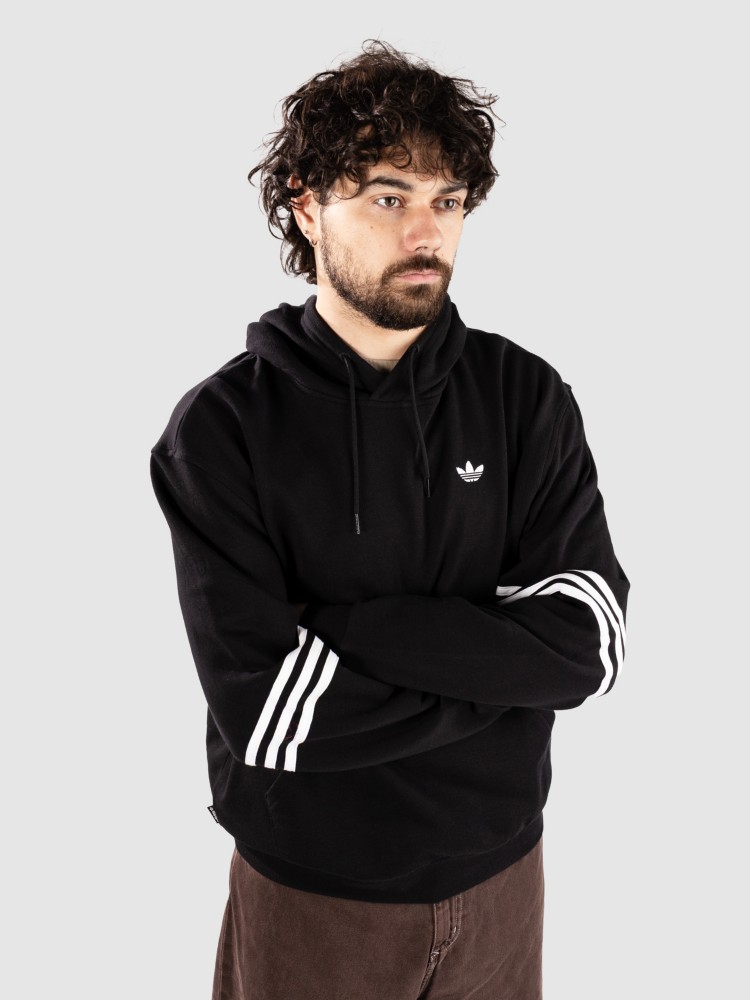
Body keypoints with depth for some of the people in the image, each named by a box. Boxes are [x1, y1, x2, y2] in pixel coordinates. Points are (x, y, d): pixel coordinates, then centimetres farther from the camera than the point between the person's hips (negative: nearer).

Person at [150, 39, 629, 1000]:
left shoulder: (527, 396, -7)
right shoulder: (221, 427, -15)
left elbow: (591, 642, -16)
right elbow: (259, 708, -22)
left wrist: (343, 625, -22)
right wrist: (503, 662, -17)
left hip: (499, 869, 3)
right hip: (311, 891, -2)